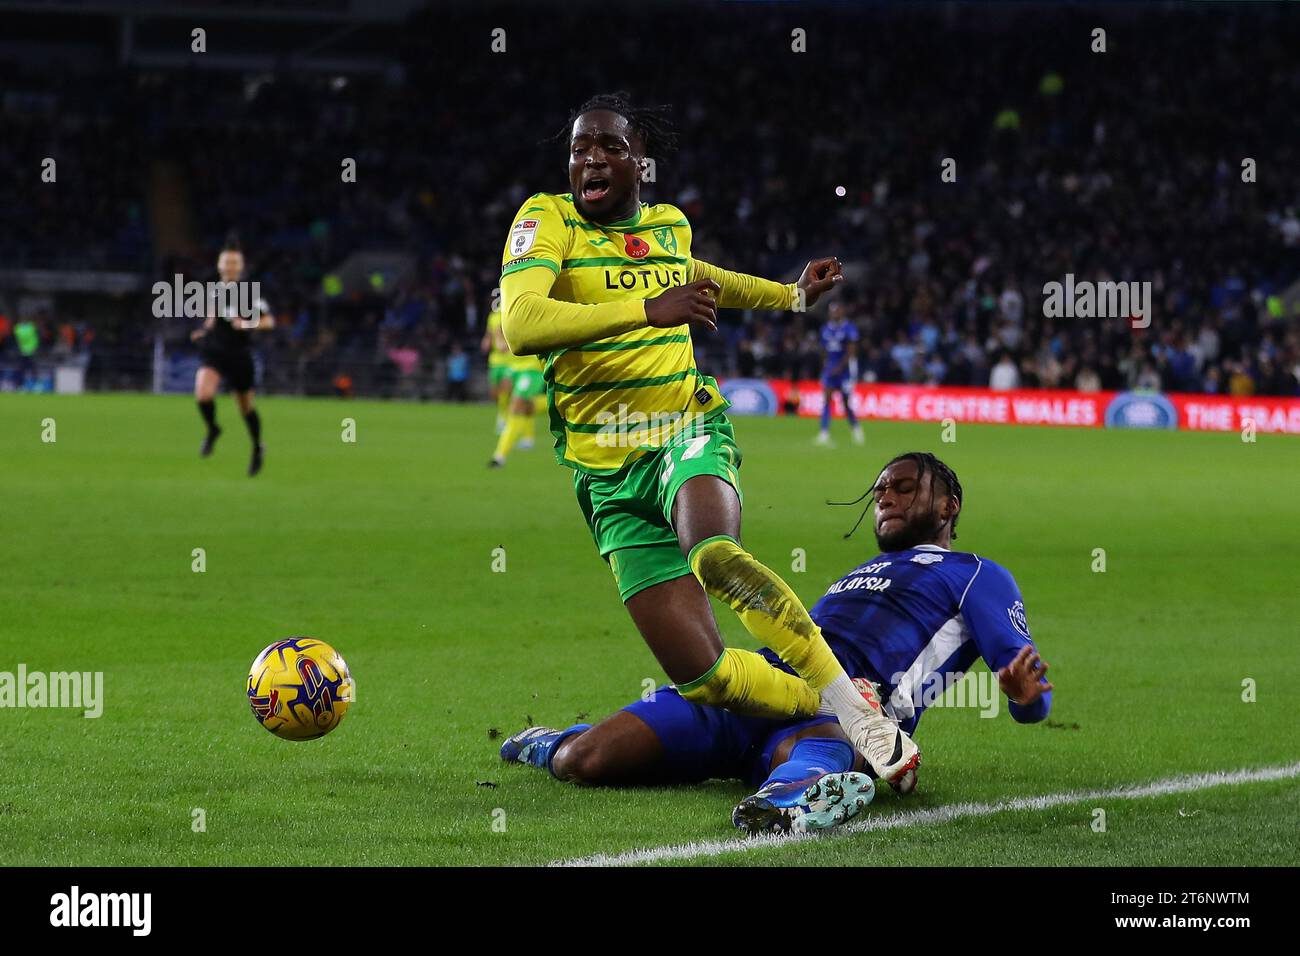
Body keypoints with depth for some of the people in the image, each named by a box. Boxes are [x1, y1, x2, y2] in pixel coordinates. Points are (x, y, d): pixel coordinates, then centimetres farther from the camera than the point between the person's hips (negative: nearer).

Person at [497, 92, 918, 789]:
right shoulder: (547, 219, -4)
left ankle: (854, 707, -28)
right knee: (702, 674, -14)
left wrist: (792, 295, 38)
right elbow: (519, 326, -24)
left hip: (688, 431, 1)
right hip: (610, 473, -1)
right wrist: (647, 308, -30)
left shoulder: (670, 225, 11)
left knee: (715, 555, -37)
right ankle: (843, 719, 8)